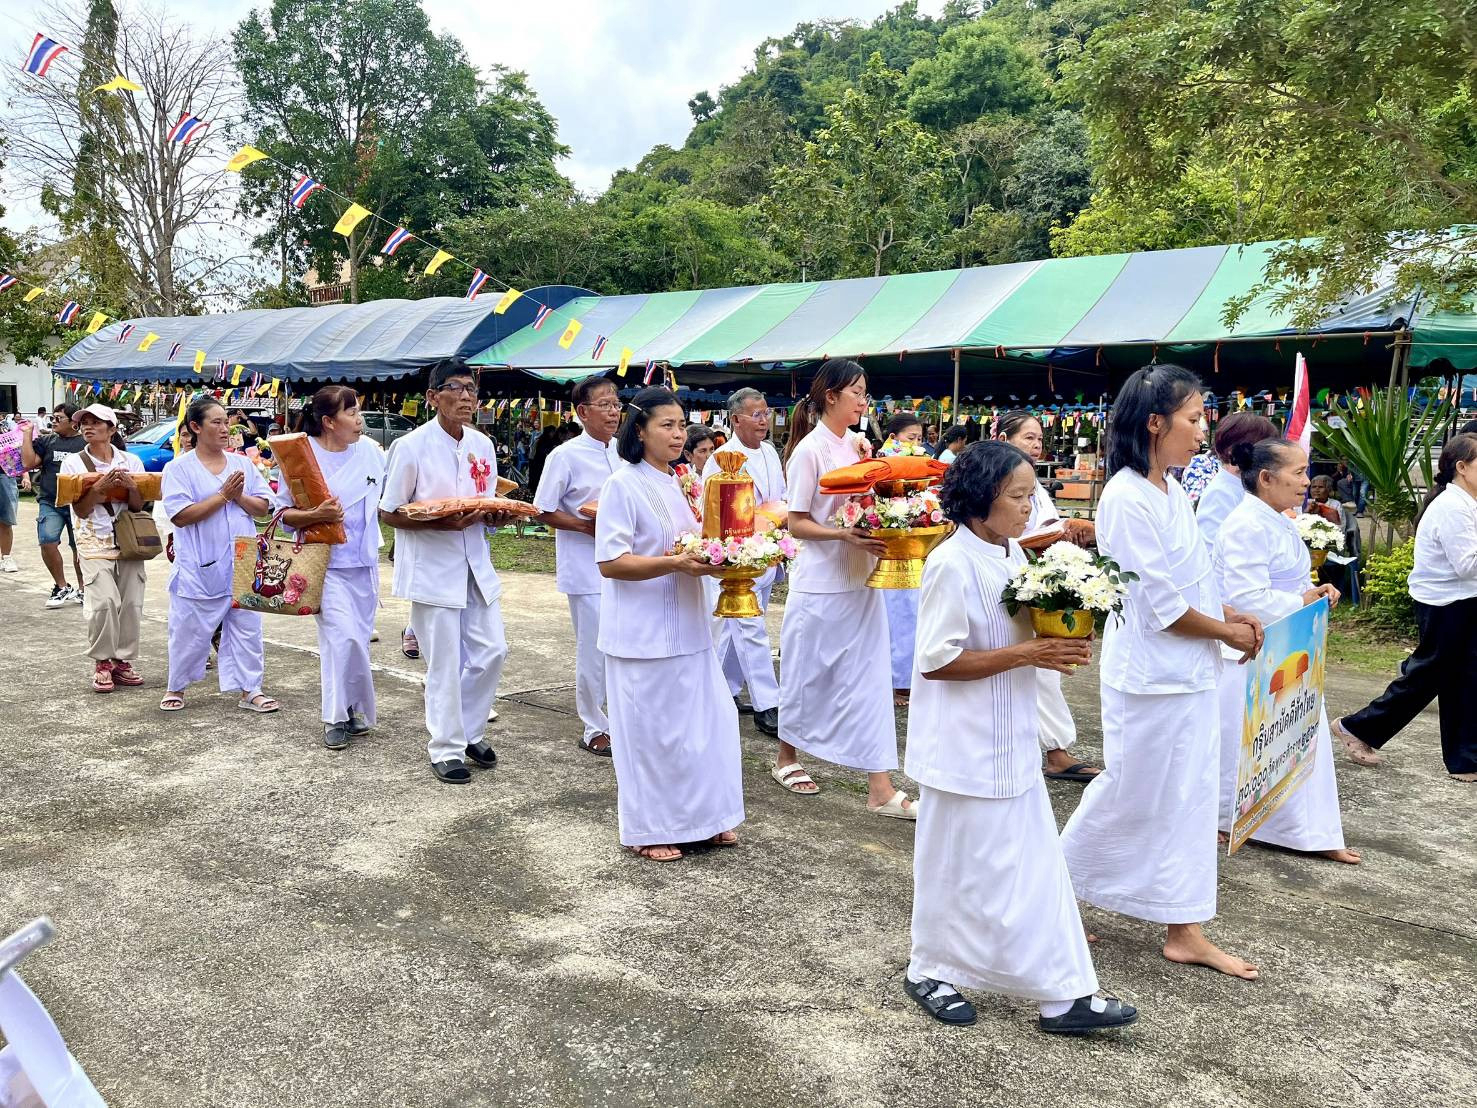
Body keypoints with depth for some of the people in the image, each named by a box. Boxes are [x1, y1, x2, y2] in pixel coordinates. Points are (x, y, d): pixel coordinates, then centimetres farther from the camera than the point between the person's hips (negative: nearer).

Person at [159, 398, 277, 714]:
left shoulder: (242, 464, 9)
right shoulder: (179, 468, -3)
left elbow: (263, 507, 7)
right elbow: (180, 516, -14)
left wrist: (239, 497, -12)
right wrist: (223, 495, -14)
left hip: (241, 564, 4)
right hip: (199, 567, -3)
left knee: (246, 627, 6)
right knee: (190, 631, 7)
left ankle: (250, 690, 14)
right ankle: (175, 688, 26)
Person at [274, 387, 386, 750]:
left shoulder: (372, 451, 4)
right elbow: (284, 513, -6)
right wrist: (317, 515, -21)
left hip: (364, 560, 4)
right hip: (325, 561, -4)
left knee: (358, 637, 9)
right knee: (343, 636, -13)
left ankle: (352, 710, 23)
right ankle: (339, 715, 1)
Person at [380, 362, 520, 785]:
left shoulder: (483, 445, 6)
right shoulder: (412, 447, -11)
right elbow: (388, 514, -8)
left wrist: (495, 516, -8)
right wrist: (443, 523, -22)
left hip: (475, 563, 6)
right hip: (432, 567, -6)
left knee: (491, 651, 8)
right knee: (445, 663, 0)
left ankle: (469, 730, 27)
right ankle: (447, 749, 15)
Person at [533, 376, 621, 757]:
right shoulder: (566, 456, -8)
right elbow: (544, 511, -7)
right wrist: (589, 527, -17)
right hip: (585, 566, -5)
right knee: (594, 649, 1)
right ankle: (594, 729, 16)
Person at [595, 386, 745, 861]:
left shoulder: (675, 483, 12)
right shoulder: (623, 484, -12)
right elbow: (611, 562, -18)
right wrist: (676, 563, -26)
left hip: (686, 627, 8)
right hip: (644, 634, -8)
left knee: (709, 719, 12)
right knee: (650, 730, 2)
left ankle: (704, 816, 28)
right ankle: (648, 830, 19)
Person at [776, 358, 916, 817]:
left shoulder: (856, 446, 8)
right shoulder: (810, 450, -11)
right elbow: (796, 523, -12)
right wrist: (846, 535, -26)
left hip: (861, 582, 6)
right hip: (822, 584, -6)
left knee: (869, 678, 3)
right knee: (809, 676, 9)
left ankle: (881, 788, 5)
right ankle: (786, 758, 32)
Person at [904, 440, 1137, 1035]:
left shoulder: (1011, 555, 6)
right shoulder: (952, 564, -20)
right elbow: (936, 661, -22)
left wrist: (1059, 645, -3)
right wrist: (1027, 654, -22)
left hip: (1008, 743, 8)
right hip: (964, 747, -8)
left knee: (1033, 865, 13)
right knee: (957, 864, 8)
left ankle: (1065, 994, 23)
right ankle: (930, 972, 29)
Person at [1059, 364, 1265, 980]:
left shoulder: (1171, 491, 7)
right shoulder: (1126, 500, -21)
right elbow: (1161, 606, -20)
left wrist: (1228, 613, 4)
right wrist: (1227, 632, -6)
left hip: (1190, 674, 9)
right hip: (1149, 678, -9)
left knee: (1189, 797, 13)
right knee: (1128, 795, 5)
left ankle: (1184, 930, 24)